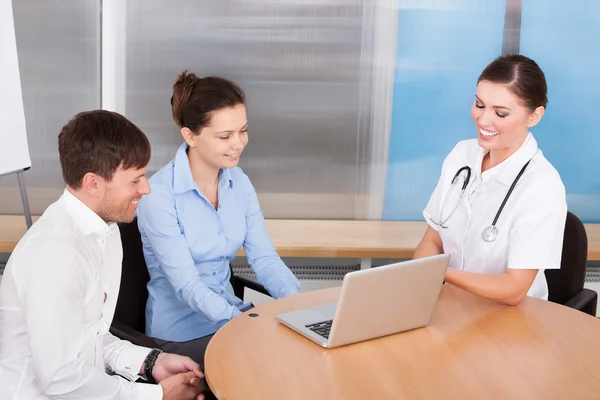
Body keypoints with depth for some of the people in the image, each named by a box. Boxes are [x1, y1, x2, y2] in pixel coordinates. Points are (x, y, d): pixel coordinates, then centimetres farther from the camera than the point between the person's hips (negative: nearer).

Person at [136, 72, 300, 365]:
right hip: (181, 335, -6)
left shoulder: (238, 182, 1)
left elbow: (264, 258, -2)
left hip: (230, 314, 6)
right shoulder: (159, 196, -19)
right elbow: (187, 287, -22)